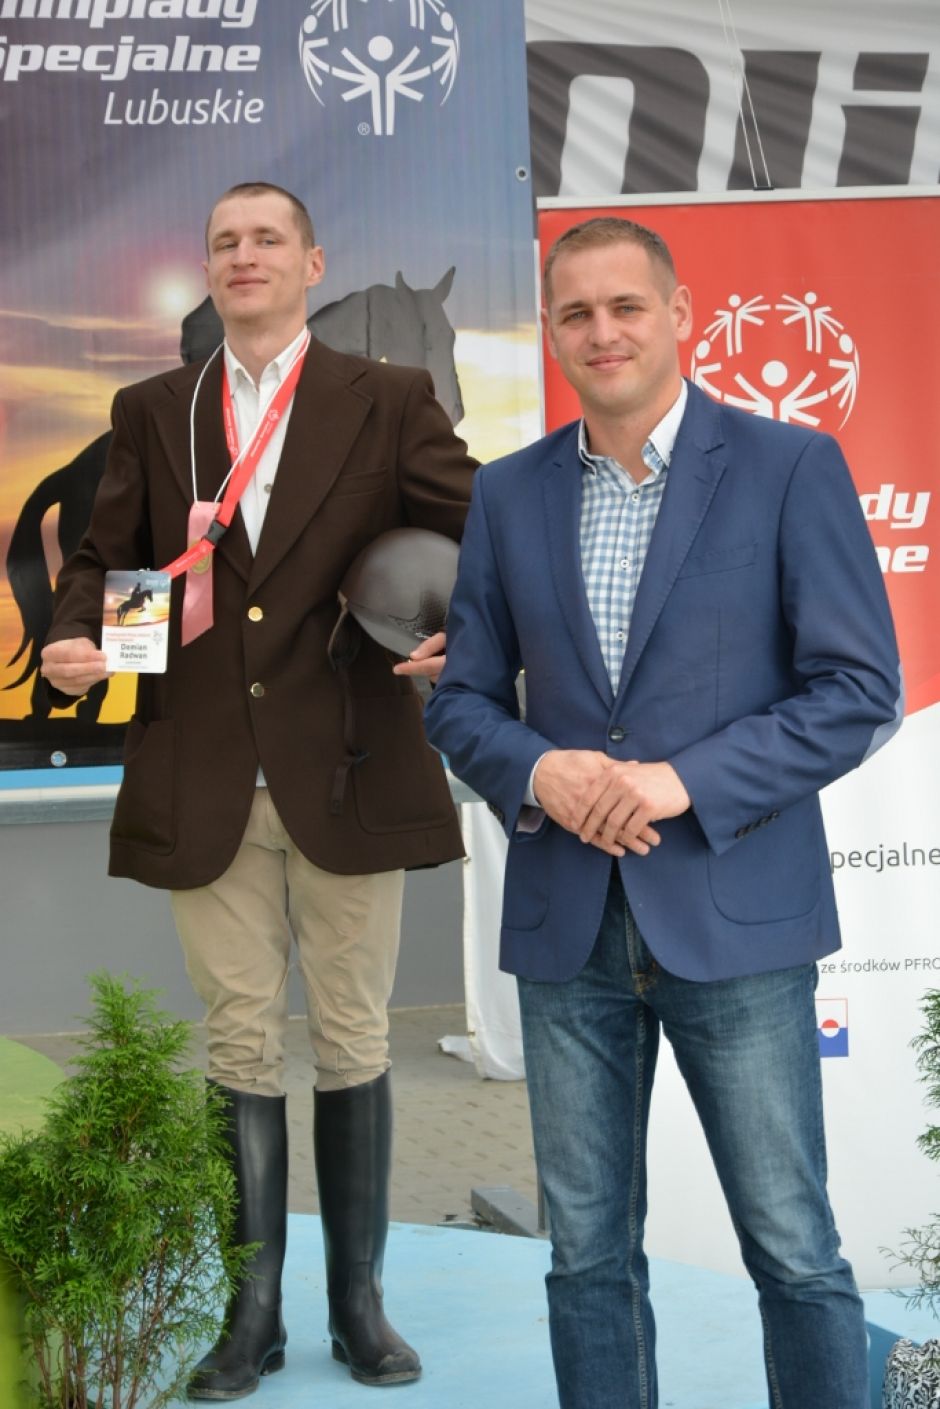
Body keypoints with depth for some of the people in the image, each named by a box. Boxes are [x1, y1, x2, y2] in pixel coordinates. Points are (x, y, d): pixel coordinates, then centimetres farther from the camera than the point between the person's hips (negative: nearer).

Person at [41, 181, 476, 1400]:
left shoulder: (388, 401, 5)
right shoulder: (151, 413, 11)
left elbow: (484, 530, 2)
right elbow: (107, 554, 12)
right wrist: (74, 638, -8)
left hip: (348, 777, -1)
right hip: (206, 785, 2)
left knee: (353, 1041, 8)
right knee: (239, 1047, 8)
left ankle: (359, 1304, 22)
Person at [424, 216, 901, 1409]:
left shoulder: (789, 469, -2)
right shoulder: (508, 494, 9)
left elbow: (861, 689, -6)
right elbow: (462, 697, 11)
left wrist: (684, 780, -17)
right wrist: (535, 772, -11)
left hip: (733, 917, -3)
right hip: (567, 925, 4)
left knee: (794, 1252, 3)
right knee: (588, 1256, 10)